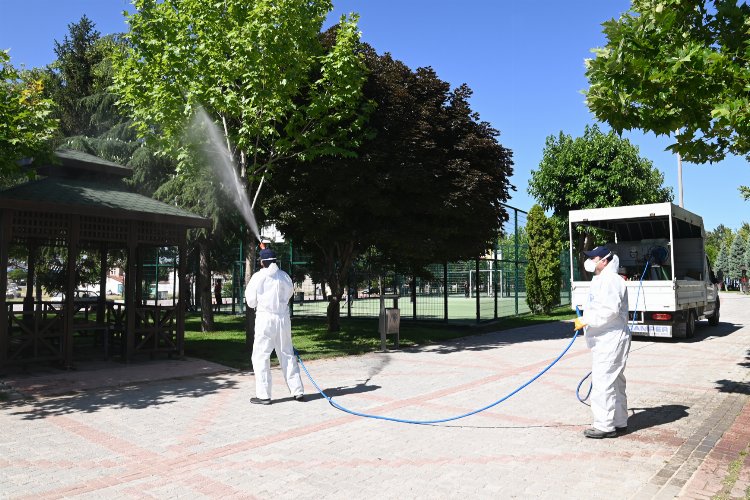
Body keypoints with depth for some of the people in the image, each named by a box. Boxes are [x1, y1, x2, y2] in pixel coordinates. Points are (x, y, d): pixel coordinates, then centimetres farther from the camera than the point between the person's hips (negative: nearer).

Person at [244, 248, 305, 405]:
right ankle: (298, 391, 14)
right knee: (287, 354, 12)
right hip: (283, 318, 4)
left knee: (261, 356, 4)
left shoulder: (258, 277, -6)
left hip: (265, 318, -4)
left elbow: (251, 302, 1)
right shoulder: (285, 276, 3)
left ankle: (263, 395, 3)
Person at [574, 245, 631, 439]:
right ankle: (619, 423, 24)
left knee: (603, 382, -9)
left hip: (611, 341, -11)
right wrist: (586, 320, 19)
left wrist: (586, 320, -21)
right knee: (614, 383, 16)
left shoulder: (611, 280, -15)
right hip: (603, 340, 11)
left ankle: (604, 426, -3)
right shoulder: (600, 280, 20)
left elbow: (610, 310, -25)